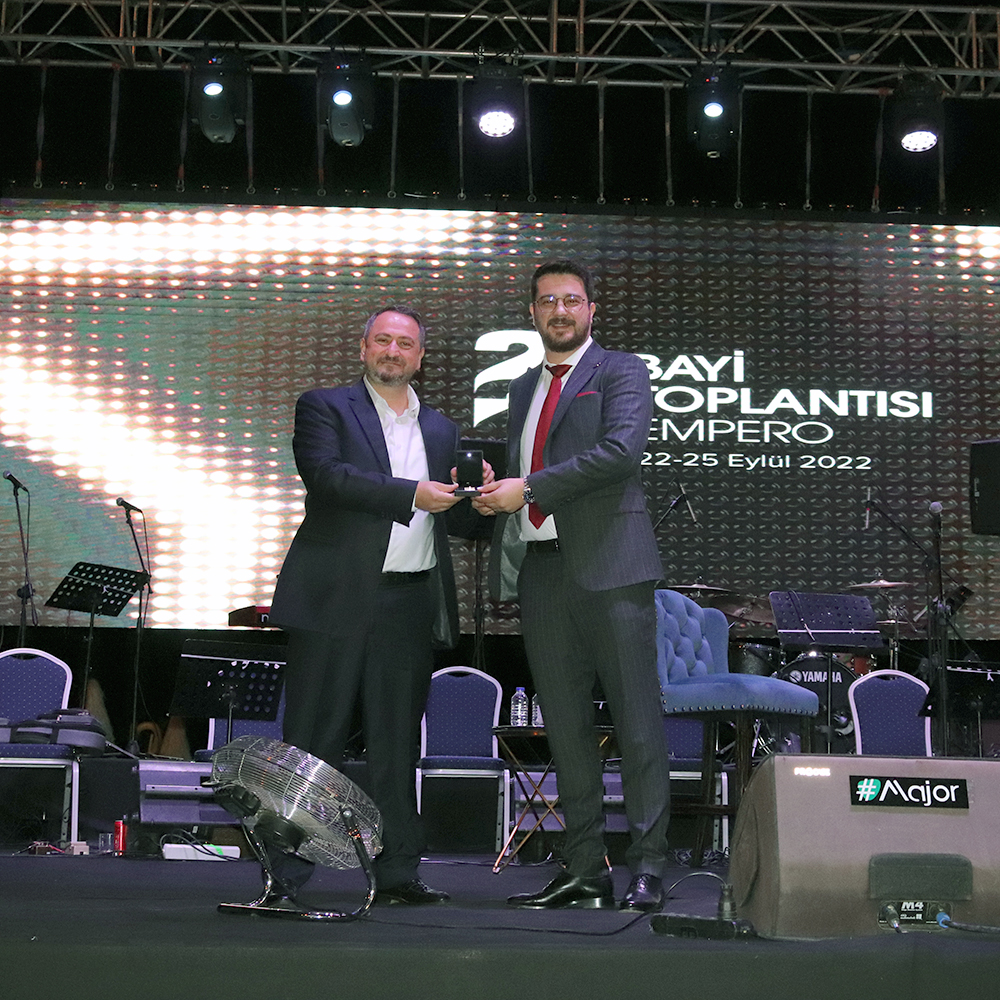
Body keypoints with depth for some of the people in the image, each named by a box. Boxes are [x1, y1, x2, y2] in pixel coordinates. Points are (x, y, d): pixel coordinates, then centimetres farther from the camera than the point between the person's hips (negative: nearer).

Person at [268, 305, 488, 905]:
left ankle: (398, 872, 14)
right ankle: (286, 875, 5)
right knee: (314, 738, -2)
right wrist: (411, 494, -18)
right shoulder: (325, 408, 5)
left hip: (410, 604, 4)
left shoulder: (440, 430, 20)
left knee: (398, 743, 8)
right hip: (337, 598, -4)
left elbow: (453, 520, 20)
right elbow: (327, 475, -13)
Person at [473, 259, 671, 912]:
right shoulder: (525, 387, 23)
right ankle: (586, 870, 13)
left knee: (636, 718, -5)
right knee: (565, 723, 7)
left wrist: (528, 488, -15)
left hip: (608, 564, -6)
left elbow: (621, 448, -15)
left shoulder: (621, 372, 2)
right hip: (540, 566, 7)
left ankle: (649, 869, -2)